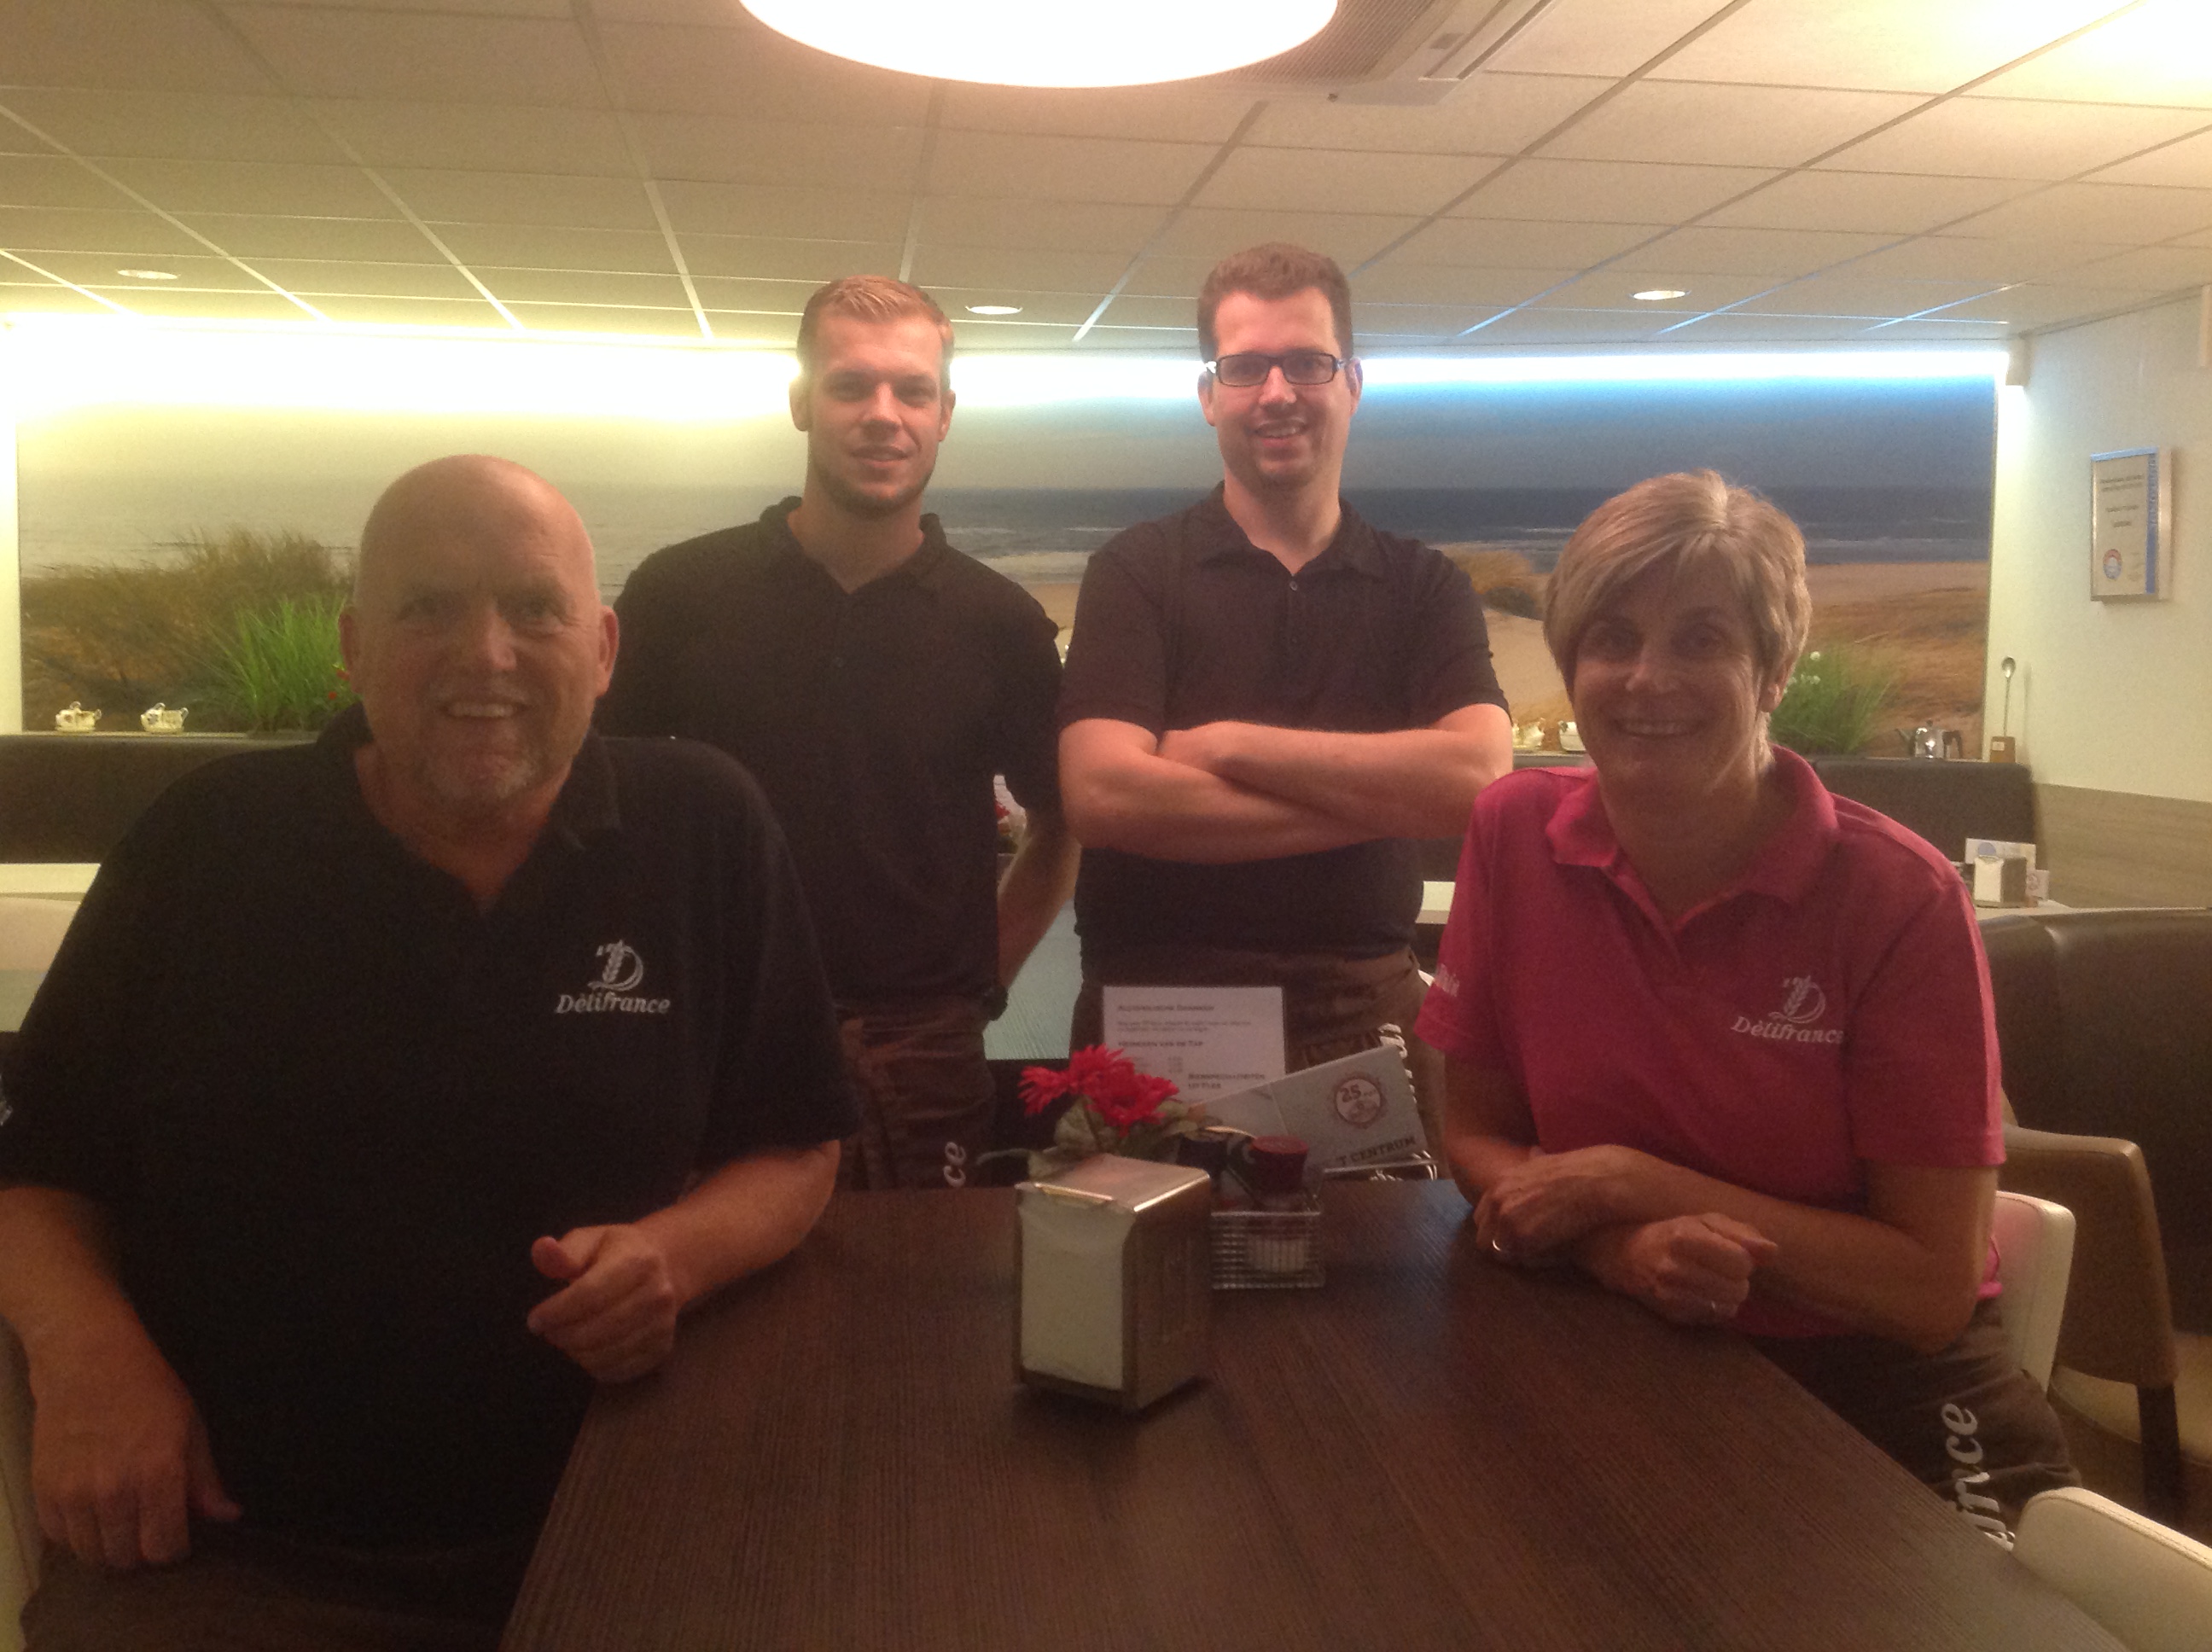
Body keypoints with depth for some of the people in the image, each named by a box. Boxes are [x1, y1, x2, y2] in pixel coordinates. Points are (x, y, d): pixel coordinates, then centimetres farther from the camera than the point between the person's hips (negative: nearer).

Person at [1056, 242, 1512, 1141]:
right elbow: (1101, 794, -14)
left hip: (1365, 1012, 2)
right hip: (1156, 1020, -1)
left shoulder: (1425, 586, 8)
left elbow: (1479, 774, -9)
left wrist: (1230, 745, -10)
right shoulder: (1136, 571, 1)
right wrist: (1382, 796, -11)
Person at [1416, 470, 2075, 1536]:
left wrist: (1629, 1183, -19)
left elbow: (1934, 1289, -13)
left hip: (1878, 1400, -2)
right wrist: (1620, 1249, -19)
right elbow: (1476, 1133, 2)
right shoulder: (1515, 834, -7)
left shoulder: (1899, 898, -15)